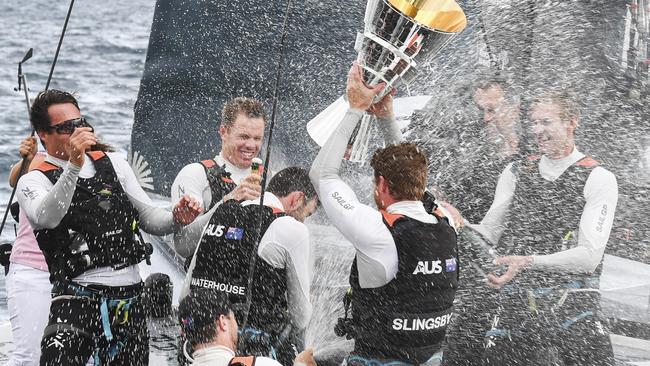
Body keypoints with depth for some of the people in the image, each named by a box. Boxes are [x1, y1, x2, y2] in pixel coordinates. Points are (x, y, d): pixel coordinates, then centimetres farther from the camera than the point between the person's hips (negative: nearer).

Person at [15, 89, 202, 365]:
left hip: (129, 297, 5)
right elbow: (46, 218, -21)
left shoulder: (113, 164, 17)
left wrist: (175, 219, -4)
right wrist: (74, 165, -31)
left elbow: (148, 217, 18)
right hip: (78, 297, -5)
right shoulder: (34, 181, 2)